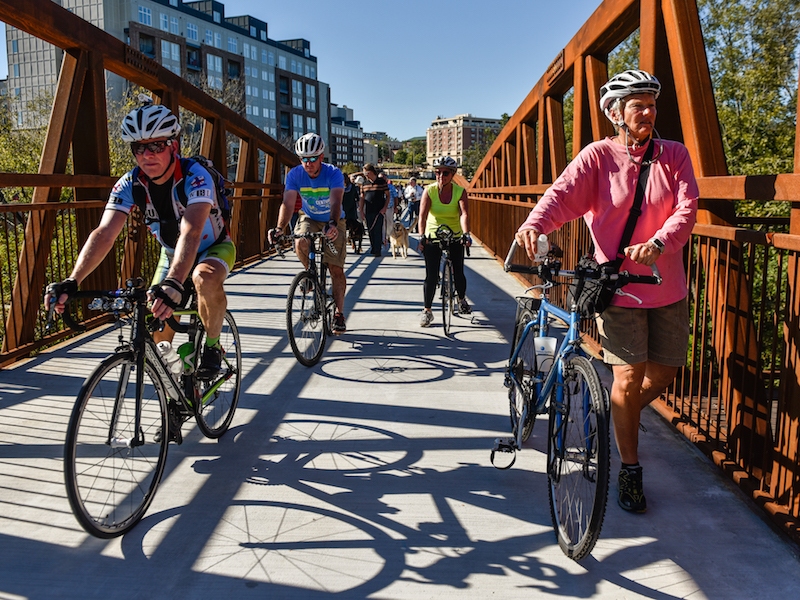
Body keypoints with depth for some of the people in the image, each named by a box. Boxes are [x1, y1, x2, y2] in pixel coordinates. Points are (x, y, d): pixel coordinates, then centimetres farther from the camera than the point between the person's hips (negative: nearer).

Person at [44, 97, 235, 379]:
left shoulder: (195, 176, -32)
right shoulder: (130, 184, -18)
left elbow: (191, 232, -47)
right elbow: (104, 234, -29)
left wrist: (173, 283, -63)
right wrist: (71, 281, -44)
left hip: (213, 248, -4)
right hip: (172, 253, 5)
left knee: (205, 278, -38)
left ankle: (212, 346, -13)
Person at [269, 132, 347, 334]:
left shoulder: (333, 174, -25)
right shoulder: (294, 175, -18)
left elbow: (336, 202, -39)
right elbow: (288, 203, -28)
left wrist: (333, 224, -59)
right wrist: (280, 228, -45)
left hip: (332, 222, -2)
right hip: (309, 219, 2)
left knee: (336, 269, -5)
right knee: (300, 244, -32)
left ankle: (339, 314, 9)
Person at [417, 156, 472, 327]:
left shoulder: (460, 191, -10)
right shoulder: (429, 191, -11)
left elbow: (464, 214, -24)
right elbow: (423, 215, -20)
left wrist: (466, 233, -40)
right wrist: (421, 236, -35)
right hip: (432, 237, -1)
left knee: (458, 273, 4)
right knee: (431, 276, -4)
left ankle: (462, 300, 34)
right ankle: (427, 311, 8)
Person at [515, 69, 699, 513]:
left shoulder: (674, 156, 4)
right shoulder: (598, 156, -4)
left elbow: (686, 210, -7)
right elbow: (562, 194, -19)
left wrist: (658, 244, -27)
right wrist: (534, 224, -41)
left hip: (667, 286, 4)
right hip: (618, 284, -3)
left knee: (662, 374, 8)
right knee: (629, 377, -5)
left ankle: (618, 418, 40)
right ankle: (630, 470, 14)